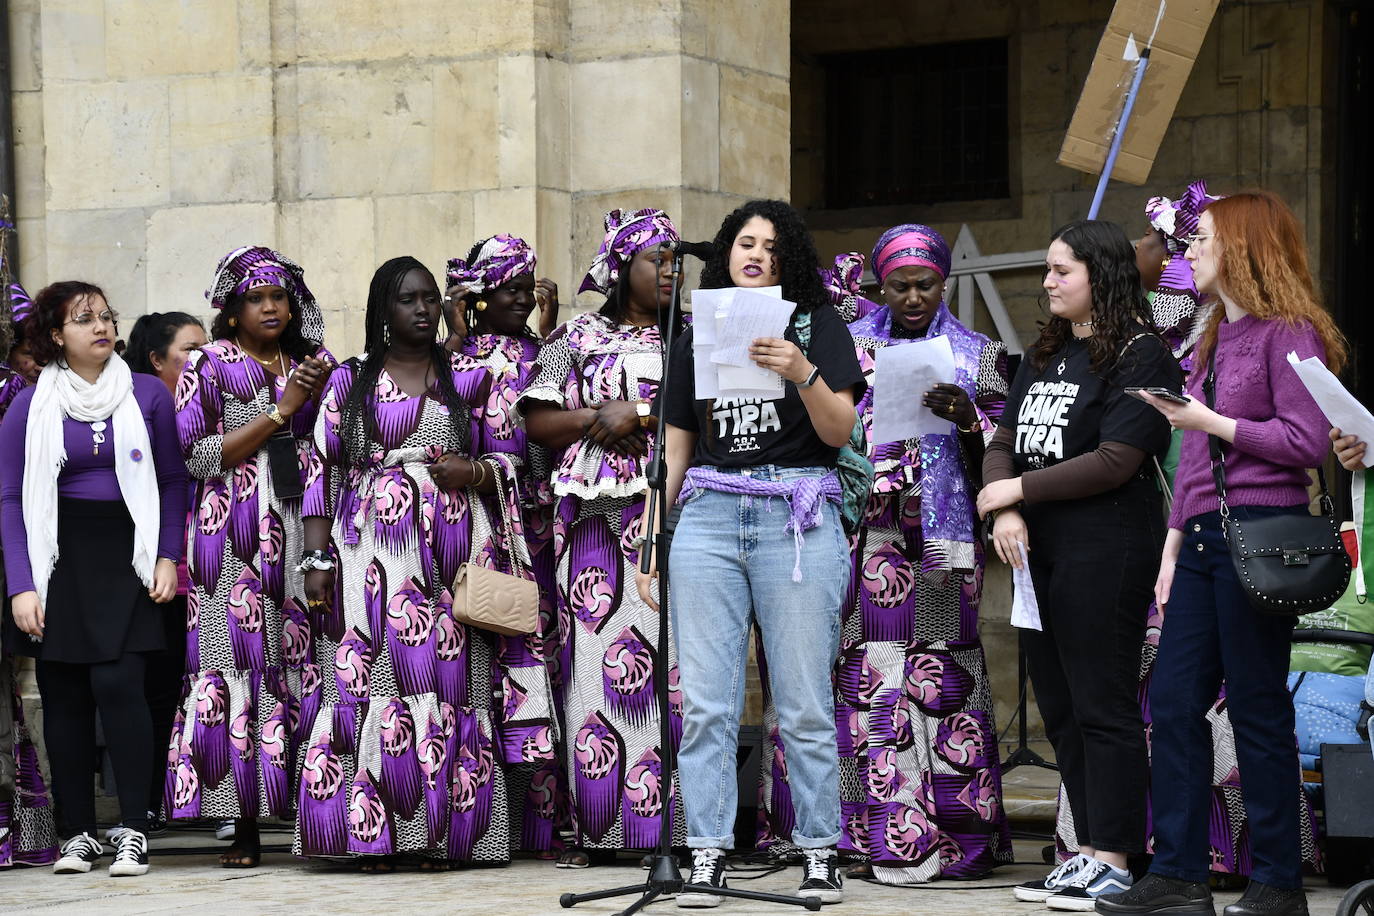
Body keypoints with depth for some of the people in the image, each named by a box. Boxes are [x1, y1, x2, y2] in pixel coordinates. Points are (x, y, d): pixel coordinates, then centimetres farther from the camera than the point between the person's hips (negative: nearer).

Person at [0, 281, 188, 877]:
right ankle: (77, 833, 11)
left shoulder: (147, 395, 5)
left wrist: (167, 557, -2)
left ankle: (134, 832, -10)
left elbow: (173, 480, 9)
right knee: (63, 694, 2)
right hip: (57, 558, 1)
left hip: (124, 557, -1)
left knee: (117, 683, -14)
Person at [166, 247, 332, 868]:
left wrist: (321, 396, 0)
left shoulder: (310, 366, 18)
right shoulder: (209, 365, 7)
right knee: (239, 660, -8)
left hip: (303, 531, 3)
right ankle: (246, 829, -7)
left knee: (304, 663, -5)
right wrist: (280, 411, -6)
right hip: (234, 533, -3)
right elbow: (200, 456, -3)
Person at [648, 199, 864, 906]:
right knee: (705, 703, -2)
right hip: (708, 516, 3)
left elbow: (839, 431, 0)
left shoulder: (817, 324, 8)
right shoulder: (695, 338, 16)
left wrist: (803, 373, -17)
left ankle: (820, 853, 6)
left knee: (804, 706, -2)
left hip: (797, 520, -2)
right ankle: (707, 856, 1)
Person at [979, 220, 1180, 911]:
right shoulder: (1045, 355, 18)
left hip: (1104, 555, -9)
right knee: (1059, 707, 10)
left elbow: (1114, 462, -15)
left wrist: (1019, 489, -10)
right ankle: (1088, 853, 15)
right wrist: (1004, 512, -6)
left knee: (1103, 706, -6)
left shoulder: (1140, 356, -7)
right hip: (1038, 552, 9)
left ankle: (1112, 860, -2)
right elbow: (1004, 442, 14)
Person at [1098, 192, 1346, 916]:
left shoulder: (1288, 333, -6)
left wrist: (1210, 422, -12)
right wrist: (1174, 543, 16)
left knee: (1257, 708, -4)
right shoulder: (1216, 338, 20)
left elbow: (1306, 442, -14)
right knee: (1173, 701, 4)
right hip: (1205, 535, 9)